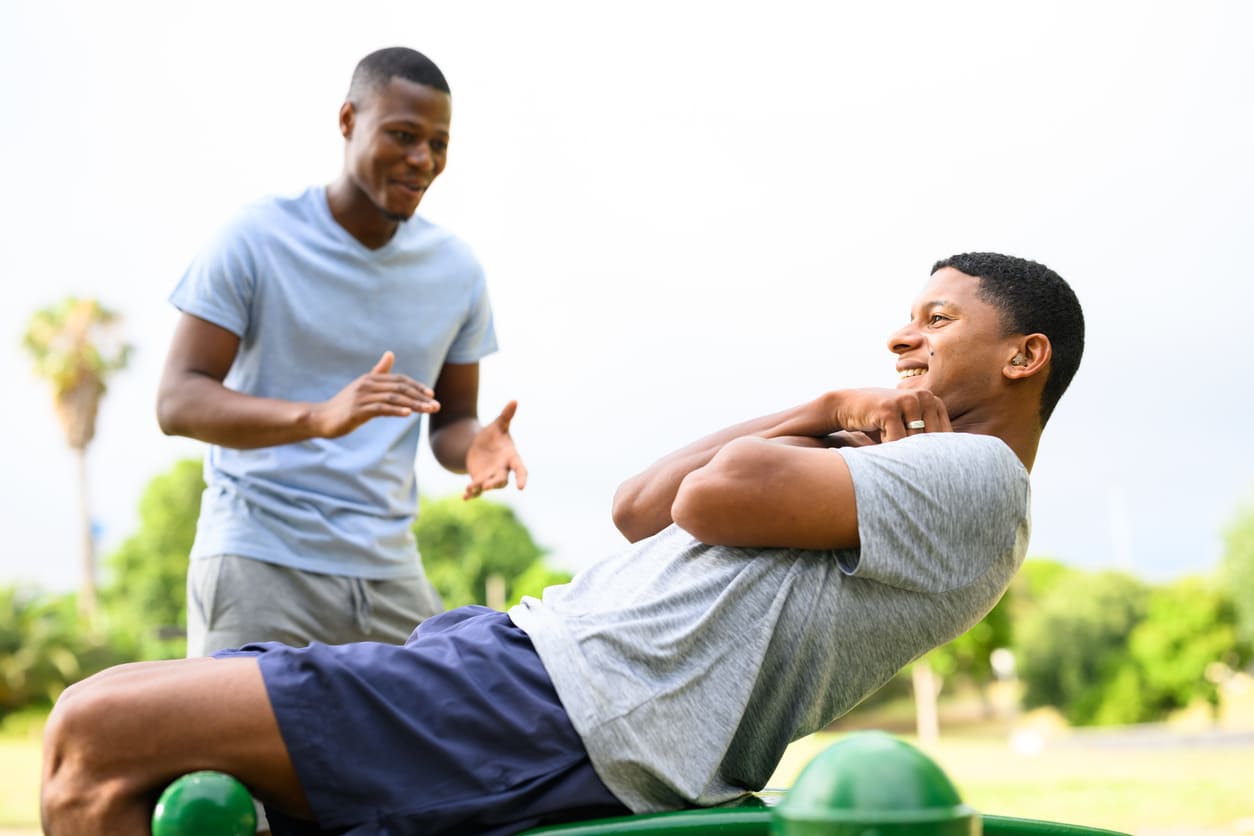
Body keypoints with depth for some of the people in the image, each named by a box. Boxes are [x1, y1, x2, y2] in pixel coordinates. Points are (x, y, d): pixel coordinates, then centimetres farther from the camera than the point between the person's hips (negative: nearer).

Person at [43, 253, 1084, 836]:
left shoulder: (976, 476, -3)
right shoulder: (897, 489, 27)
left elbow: (714, 495, -15)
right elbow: (641, 508, 22)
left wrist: (828, 432, 6)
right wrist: (824, 412, 16)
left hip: (567, 715, -11)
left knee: (103, 733, -16)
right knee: (101, 718, 9)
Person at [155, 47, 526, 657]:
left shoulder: (457, 271, 7)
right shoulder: (257, 240, -6)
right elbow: (177, 402, -12)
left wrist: (476, 446, -12)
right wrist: (318, 416, -30)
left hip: (387, 569, 4)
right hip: (259, 559, -4)